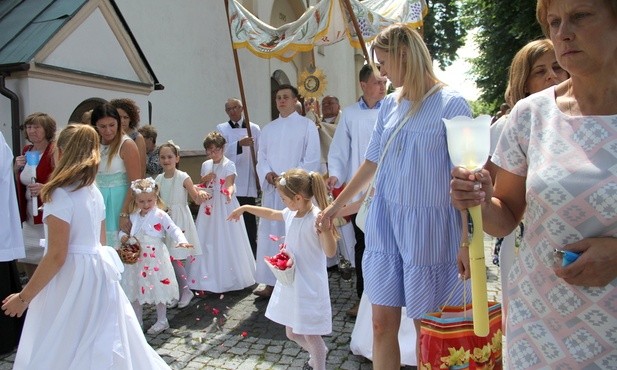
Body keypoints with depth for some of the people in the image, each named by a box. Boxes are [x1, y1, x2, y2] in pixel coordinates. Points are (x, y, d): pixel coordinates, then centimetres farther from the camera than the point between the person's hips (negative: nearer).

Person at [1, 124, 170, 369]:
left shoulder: (60, 195, -17)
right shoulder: (94, 192, 7)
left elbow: (56, 256, -19)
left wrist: (24, 297, -11)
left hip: (71, 279, -8)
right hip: (97, 274, 8)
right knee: (100, 350, 20)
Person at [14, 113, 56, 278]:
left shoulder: (56, 152, -10)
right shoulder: (26, 151, 12)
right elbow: (19, 183, 21)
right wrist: (17, 168, 2)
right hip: (29, 217, 7)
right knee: (28, 263, 13)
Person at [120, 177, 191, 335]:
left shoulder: (160, 215, -11)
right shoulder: (134, 216, 5)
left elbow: (173, 230, -15)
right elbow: (124, 230, 16)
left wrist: (182, 241, -32)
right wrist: (123, 236, -8)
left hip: (155, 259, -5)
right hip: (136, 257, 5)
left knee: (158, 288, 6)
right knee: (135, 289, 14)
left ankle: (162, 321, 23)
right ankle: (137, 321, 31)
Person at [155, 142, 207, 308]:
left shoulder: (183, 177, -9)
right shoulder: (159, 179, 5)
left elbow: (197, 200, -13)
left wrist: (201, 194, -33)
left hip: (179, 221, -5)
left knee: (175, 258, -9)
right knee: (168, 259, 6)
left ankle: (186, 290, 10)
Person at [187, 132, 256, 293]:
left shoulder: (229, 165, -10)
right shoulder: (205, 165, 10)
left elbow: (230, 184, -24)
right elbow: (202, 186, 16)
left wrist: (229, 192, -47)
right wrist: (205, 179, -6)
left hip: (225, 207, -6)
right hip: (209, 205, 6)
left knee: (226, 240, -1)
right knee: (208, 240, 10)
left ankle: (228, 276, 11)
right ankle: (211, 275, 23)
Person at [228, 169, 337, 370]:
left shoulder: (317, 218, -22)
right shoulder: (291, 214, 2)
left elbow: (330, 252, -26)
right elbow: (272, 213, 23)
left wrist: (326, 230, -44)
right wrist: (245, 208, 26)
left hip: (309, 287, -8)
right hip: (290, 283, 9)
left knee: (310, 334, 5)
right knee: (292, 333, 22)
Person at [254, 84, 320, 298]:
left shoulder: (307, 125, 2)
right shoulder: (268, 129, 17)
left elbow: (312, 158, -6)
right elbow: (261, 158, 13)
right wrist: (268, 174, -8)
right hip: (272, 190, 5)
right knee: (270, 234, 5)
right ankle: (271, 282, 14)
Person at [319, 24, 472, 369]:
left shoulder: (451, 103, -8)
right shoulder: (389, 105, 9)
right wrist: (336, 205, 20)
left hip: (428, 225, -5)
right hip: (384, 221, 5)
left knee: (427, 328, 9)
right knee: (382, 323, 9)